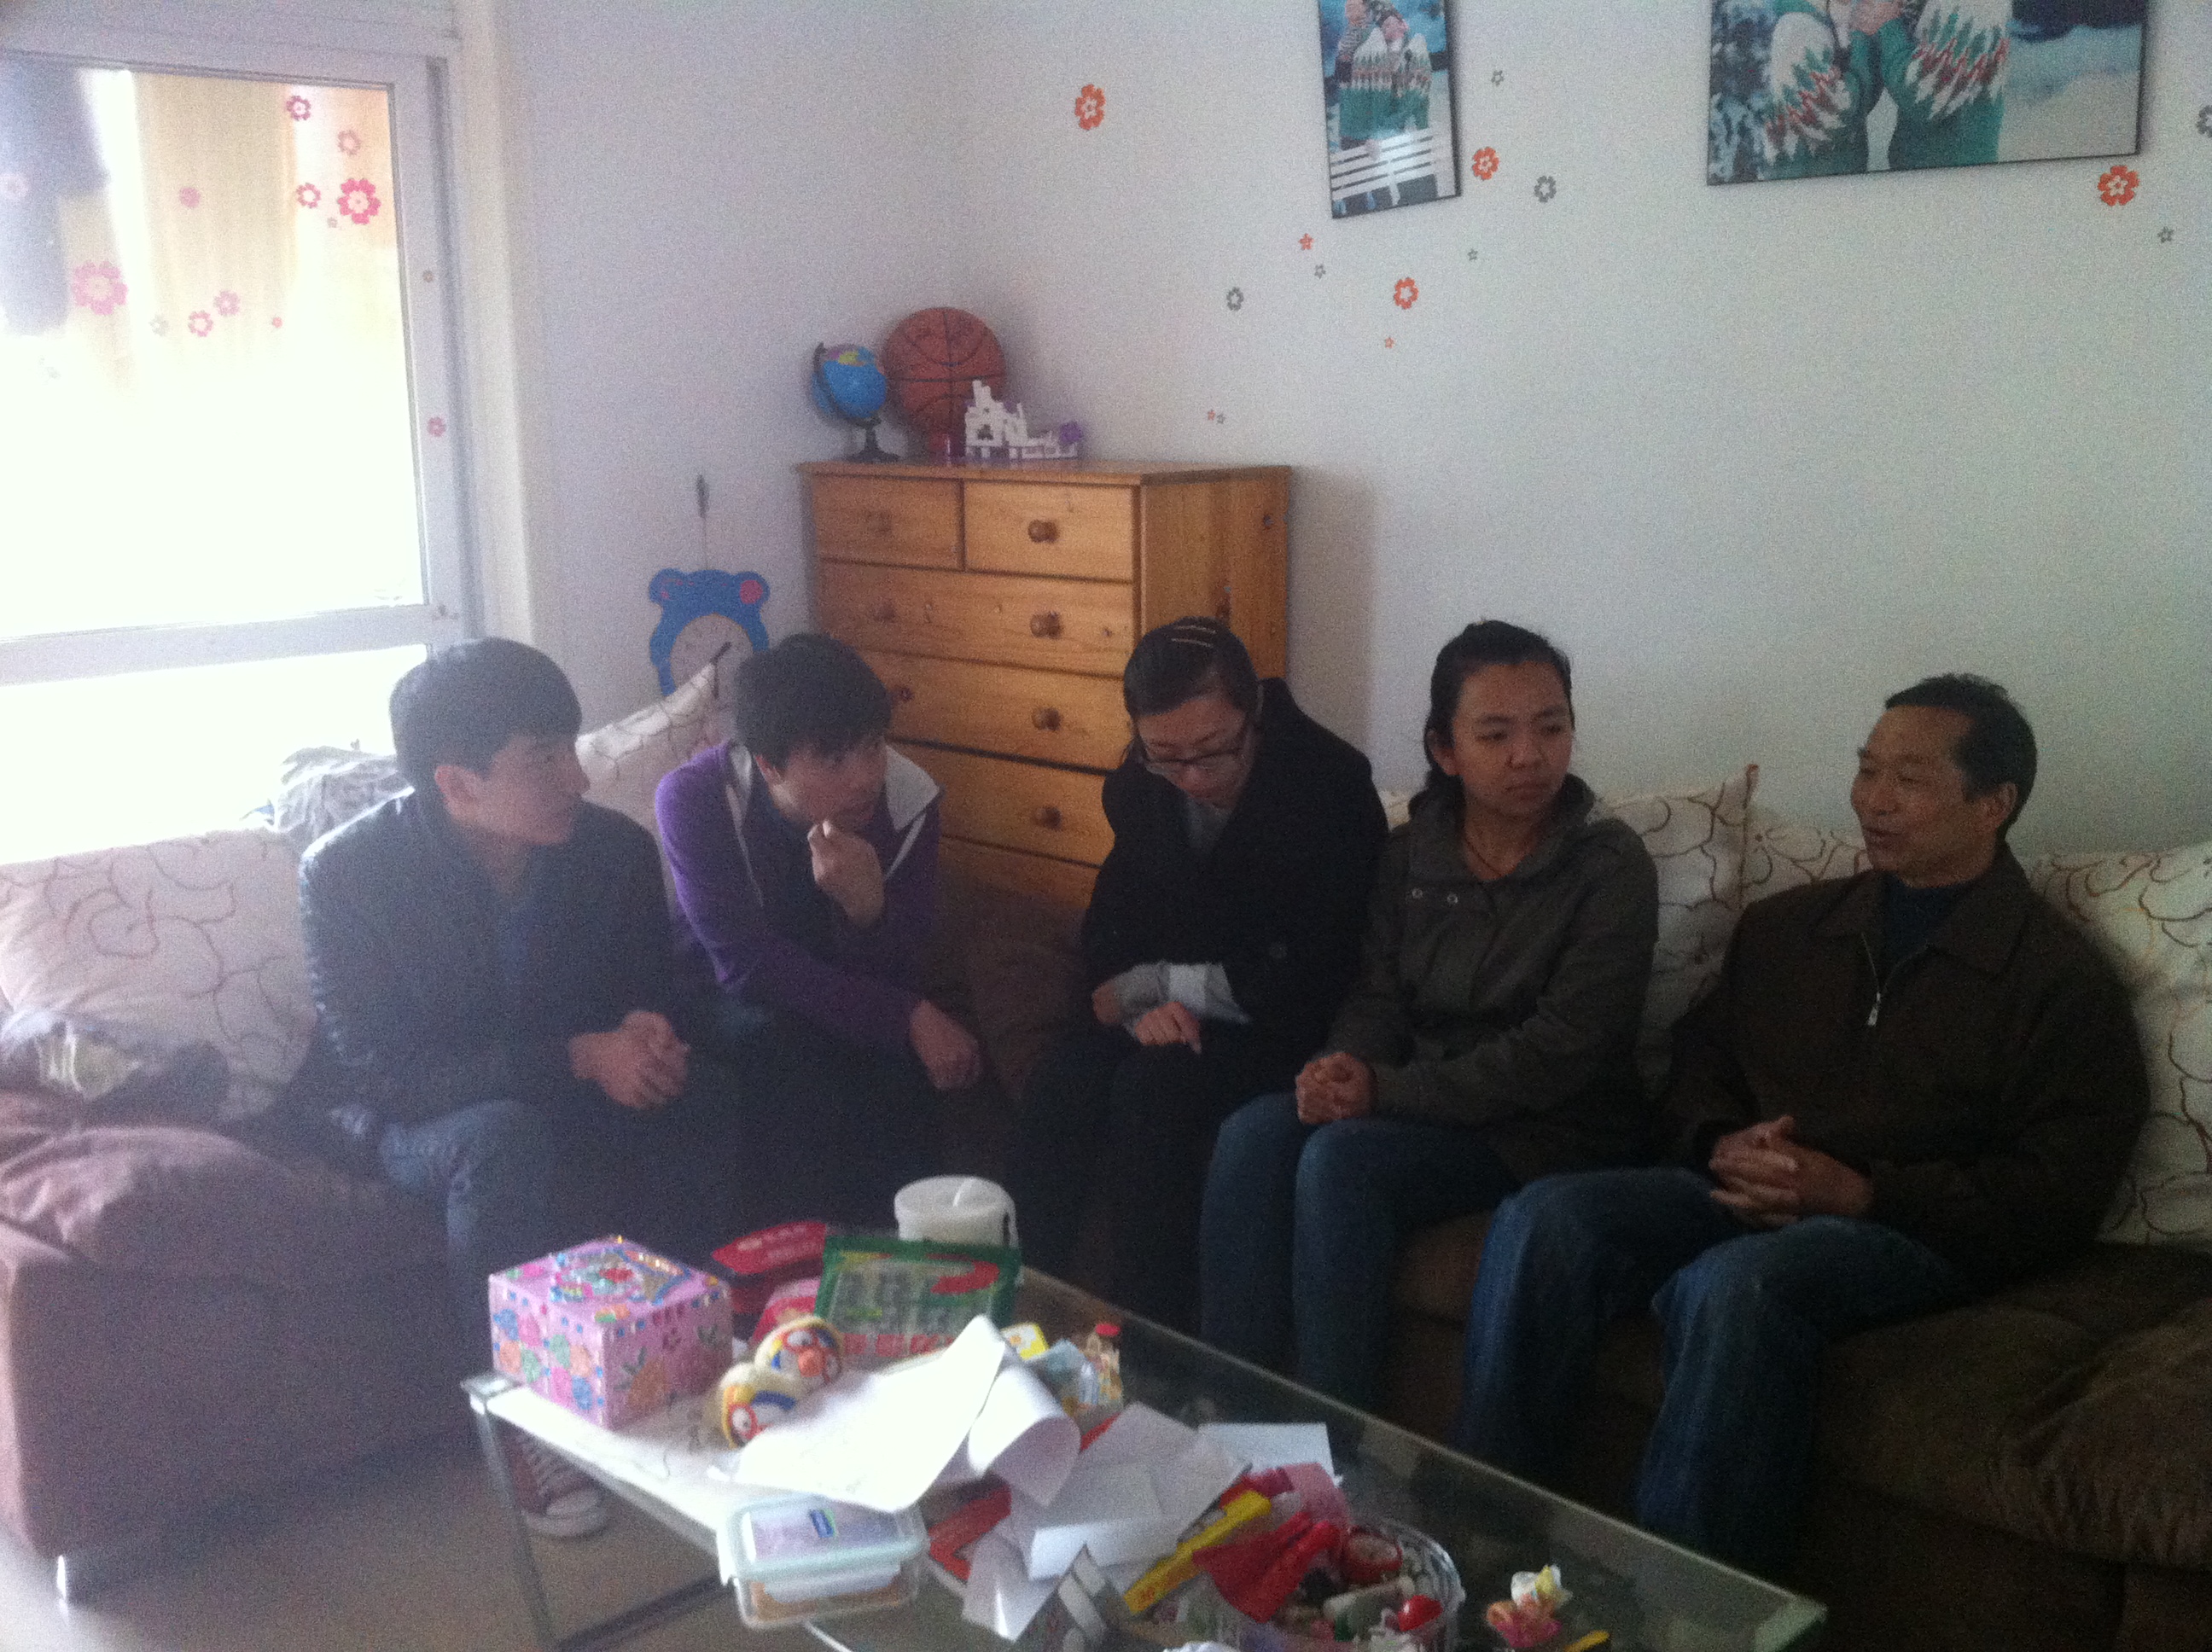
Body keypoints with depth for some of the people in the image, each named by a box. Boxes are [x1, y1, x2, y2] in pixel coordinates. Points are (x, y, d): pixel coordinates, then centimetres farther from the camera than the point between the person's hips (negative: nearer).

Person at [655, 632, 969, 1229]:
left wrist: (867, 906, -40)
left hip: (845, 989, 2)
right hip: (727, 997, -2)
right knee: (784, 1048, -32)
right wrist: (910, 1018, -32)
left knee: (901, 1064, -27)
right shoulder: (692, 798, -26)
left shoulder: (908, 796, -21)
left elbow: (892, 973, -15)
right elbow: (746, 963, -26)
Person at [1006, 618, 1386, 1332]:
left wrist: (1154, 982, -16)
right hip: (1170, 1012, 5)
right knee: (1058, 1083, -23)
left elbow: (1313, 974, -20)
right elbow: (1110, 924, 8)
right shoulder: (1137, 788, 1)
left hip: (1277, 1024, -5)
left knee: (1153, 1090, -31)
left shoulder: (1333, 787, -18)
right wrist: (1141, 999, -16)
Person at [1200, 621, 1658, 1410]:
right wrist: (1344, 1069, -18)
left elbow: (1561, 1049, -15)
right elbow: (1377, 996, 7)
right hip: (1414, 1103, 5)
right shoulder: (1409, 853, 9)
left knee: (1342, 1158, -29)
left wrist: (1387, 1090, -20)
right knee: (1253, 1132, -22)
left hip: (1551, 1131, -5)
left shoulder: (1610, 866, -8)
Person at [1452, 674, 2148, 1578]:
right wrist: (1721, 1146, 0)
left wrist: (1861, 1191, -15)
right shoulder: (1787, 925, 18)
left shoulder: (2059, 977, 2)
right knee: (1544, 1216, -23)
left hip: (1914, 1231, -5)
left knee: (1732, 1284, -37)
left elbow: (2059, 1192, -6)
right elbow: (1700, 1058, 23)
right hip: (1743, 1198, 5)